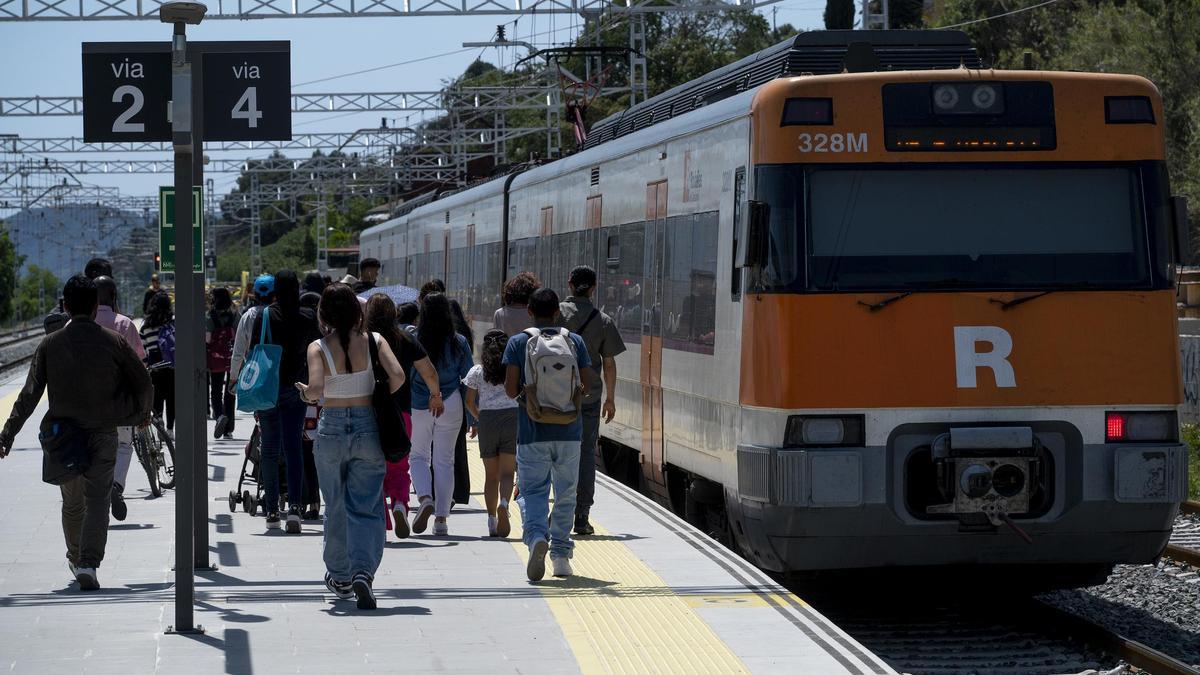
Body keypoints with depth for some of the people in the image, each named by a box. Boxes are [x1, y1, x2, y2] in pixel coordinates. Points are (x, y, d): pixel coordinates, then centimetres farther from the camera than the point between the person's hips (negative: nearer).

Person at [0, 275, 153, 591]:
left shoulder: (50, 345, -2)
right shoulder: (113, 342, -4)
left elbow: (28, 396, -5)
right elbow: (143, 383, 2)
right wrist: (143, 414, 22)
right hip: (103, 434, -2)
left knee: (72, 502, 19)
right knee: (97, 500, -4)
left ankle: (75, 559, 36)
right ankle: (89, 563, -21)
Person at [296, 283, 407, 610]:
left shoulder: (318, 348, -7)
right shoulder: (374, 341, -3)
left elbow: (316, 389, -21)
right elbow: (397, 375, -16)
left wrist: (305, 394, 1)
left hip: (331, 428, 0)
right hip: (368, 428, 0)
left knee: (336, 507, 15)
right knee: (366, 507, 2)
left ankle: (340, 577, 27)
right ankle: (363, 570, -19)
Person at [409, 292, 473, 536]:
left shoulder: (413, 340, -8)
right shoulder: (458, 343, -3)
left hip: (418, 406, -1)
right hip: (451, 405, 1)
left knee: (418, 456, 13)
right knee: (444, 460, 10)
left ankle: (424, 498, -15)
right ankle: (441, 518, 9)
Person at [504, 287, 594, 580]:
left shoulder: (518, 342, -1)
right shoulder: (574, 341, 4)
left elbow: (511, 389, -8)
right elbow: (586, 385, 1)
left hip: (532, 432, -2)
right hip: (569, 431, 2)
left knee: (533, 491, -1)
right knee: (565, 493, 13)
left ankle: (536, 536, -27)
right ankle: (561, 554, 15)